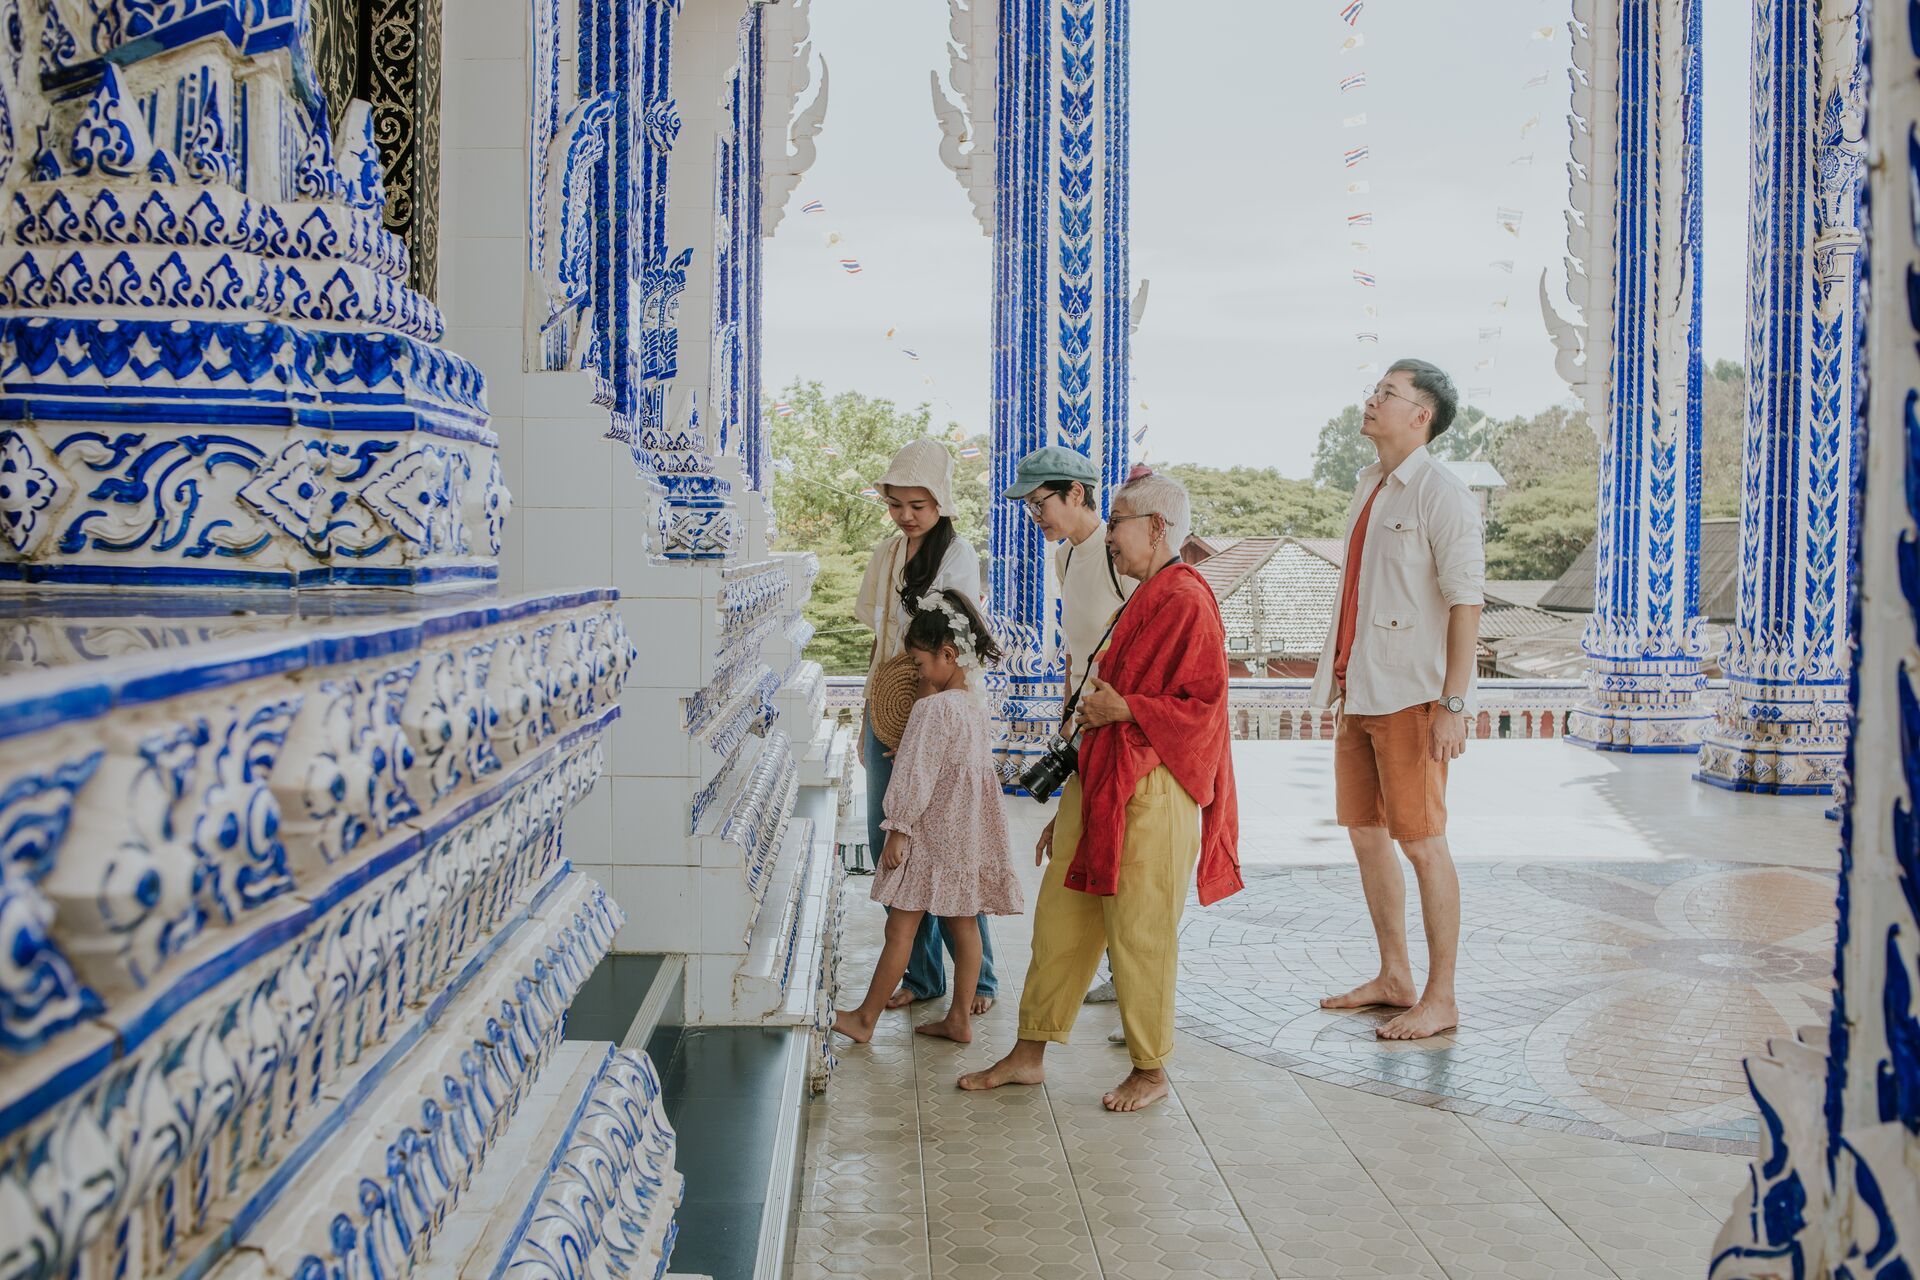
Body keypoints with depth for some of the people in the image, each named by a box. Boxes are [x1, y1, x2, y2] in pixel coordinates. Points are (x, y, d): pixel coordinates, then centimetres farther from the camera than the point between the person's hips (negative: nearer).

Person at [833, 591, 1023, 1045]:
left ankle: (865, 1019, 9)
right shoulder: (976, 704, 6)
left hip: (930, 837, -8)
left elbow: (915, 779, -18)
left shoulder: (932, 708, -19)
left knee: (900, 928, 0)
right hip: (968, 837, 8)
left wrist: (898, 830, -11)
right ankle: (960, 1018, 18)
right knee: (964, 924, 11)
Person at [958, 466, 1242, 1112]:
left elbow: (1203, 706, -17)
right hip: (1098, 786, 9)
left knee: (1140, 932, 0)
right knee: (1060, 918, 10)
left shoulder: (1187, 603, -12)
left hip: (1151, 794, -9)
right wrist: (1069, 807, 21)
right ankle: (1029, 1054, 20)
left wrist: (1122, 708, -17)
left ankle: (1151, 1070, 16)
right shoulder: (1142, 602, 17)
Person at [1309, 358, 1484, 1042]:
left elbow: (1465, 603, -16)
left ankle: (1440, 998, 7)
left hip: (1410, 697, -9)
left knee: (1422, 844, -3)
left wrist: (1453, 703, -21)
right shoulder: (1369, 486, 14)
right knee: (1366, 833, 13)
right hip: (1360, 692, 9)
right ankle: (1394, 977, 26)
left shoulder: (1442, 495, -11)